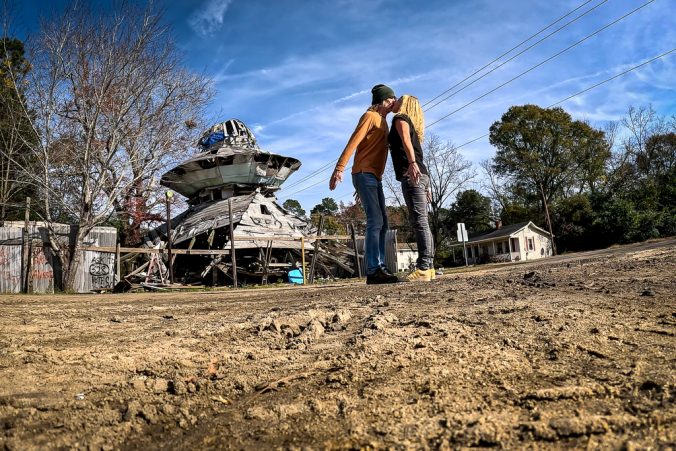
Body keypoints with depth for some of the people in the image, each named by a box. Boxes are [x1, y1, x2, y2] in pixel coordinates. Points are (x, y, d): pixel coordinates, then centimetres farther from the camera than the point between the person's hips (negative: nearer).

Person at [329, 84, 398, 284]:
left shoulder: (382, 120, 24)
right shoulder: (370, 116, -3)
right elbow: (353, 142, -15)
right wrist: (339, 168, -25)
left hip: (375, 177, 10)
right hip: (364, 174, -10)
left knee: (381, 224, 3)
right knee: (375, 221, -17)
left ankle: (379, 268, 2)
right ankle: (373, 270, -20)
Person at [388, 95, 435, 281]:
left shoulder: (400, 118, 5)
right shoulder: (410, 123, 31)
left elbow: (406, 141, -16)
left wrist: (411, 163, -34)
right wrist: (425, 185, 27)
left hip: (410, 174, -9)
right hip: (420, 174, 9)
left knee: (418, 220, -16)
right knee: (421, 222, 5)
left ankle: (423, 268, -21)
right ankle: (428, 267, 4)